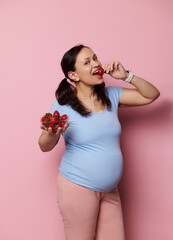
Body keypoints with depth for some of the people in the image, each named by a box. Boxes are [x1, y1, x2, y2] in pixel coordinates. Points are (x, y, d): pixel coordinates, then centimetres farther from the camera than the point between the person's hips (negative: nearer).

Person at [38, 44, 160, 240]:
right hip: (77, 188, -4)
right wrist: (52, 134, -25)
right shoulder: (63, 106, -10)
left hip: (110, 190, 5)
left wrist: (126, 76, -6)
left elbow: (151, 95, 7)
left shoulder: (111, 95, 3)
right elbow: (45, 146, -2)